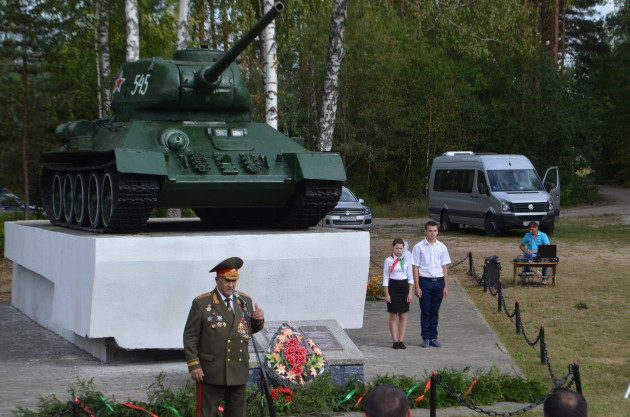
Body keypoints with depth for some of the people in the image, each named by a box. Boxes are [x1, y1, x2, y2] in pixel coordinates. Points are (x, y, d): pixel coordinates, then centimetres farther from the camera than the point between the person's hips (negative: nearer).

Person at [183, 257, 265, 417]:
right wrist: (194, 365, -10)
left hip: (238, 372, 4)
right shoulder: (201, 303, -4)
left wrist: (258, 320, -4)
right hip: (210, 372, -4)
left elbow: (250, 329, 19)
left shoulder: (245, 301, 10)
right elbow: (190, 336, -3)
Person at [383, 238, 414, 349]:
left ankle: (401, 340, 8)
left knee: (403, 316, 3)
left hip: (404, 287, 3)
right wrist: (387, 294, -6)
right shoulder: (388, 261, -2)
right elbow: (385, 278, -1)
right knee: (393, 316, -1)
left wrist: (410, 293, 0)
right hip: (393, 287, -2)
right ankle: (395, 341, 4)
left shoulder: (406, 260, 4)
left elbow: (410, 277, 7)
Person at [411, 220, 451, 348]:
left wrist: (446, 286, 6)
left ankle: (433, 337, 16)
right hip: (425, 281, -3)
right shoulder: (419, 247, -3)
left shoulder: (442, 247, 7)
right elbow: (415, 268, -3)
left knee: (435, 311, 8)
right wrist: (417, 287, -8)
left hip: (439, 281, 3)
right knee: (425, 311, 1)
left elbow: (445, 267, 10)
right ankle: (426, 338, 9)